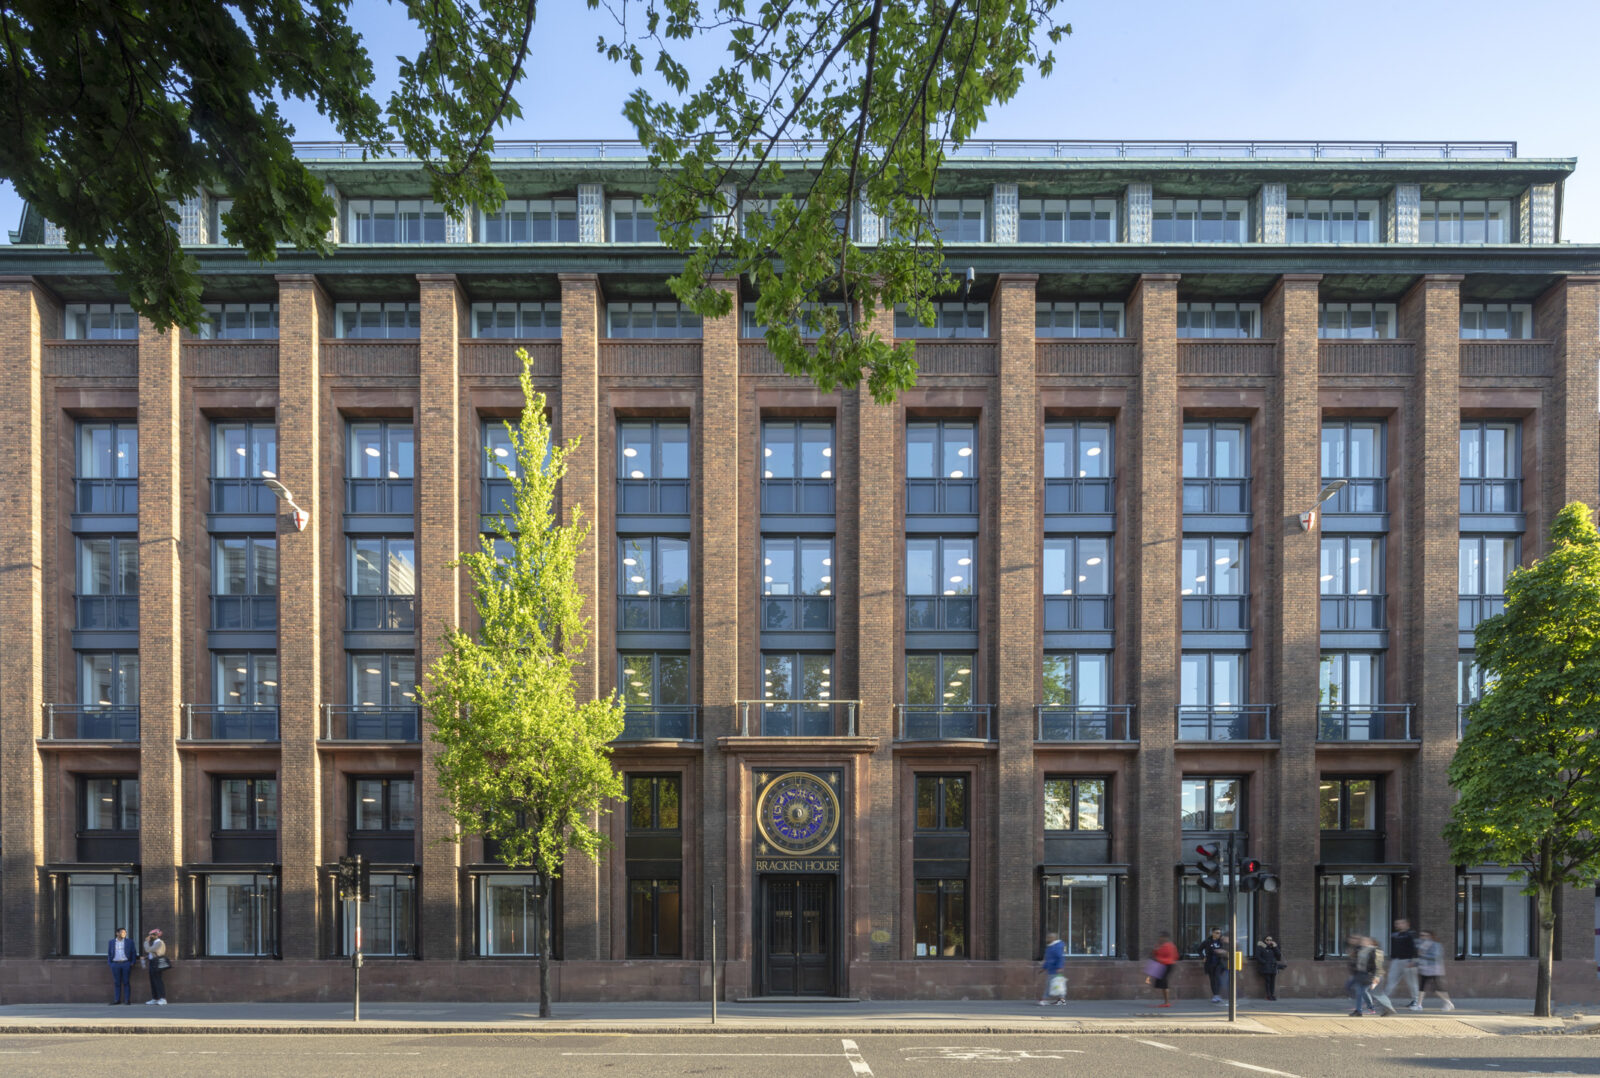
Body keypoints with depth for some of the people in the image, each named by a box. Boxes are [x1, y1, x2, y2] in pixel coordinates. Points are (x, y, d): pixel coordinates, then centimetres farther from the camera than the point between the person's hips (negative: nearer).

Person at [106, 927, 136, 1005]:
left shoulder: (129, 942, 5)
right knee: (117, 983, 2)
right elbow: (109, 954, 10)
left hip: (126, 964, -1)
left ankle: (127, 1000, 0)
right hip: (115, 964, 1)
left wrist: (132, 963, -4)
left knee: (126, 982, -2)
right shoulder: (111, 942, 8)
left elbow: (133, 953, 5)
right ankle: (117, 1000, 6)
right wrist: (109, 963, 0)